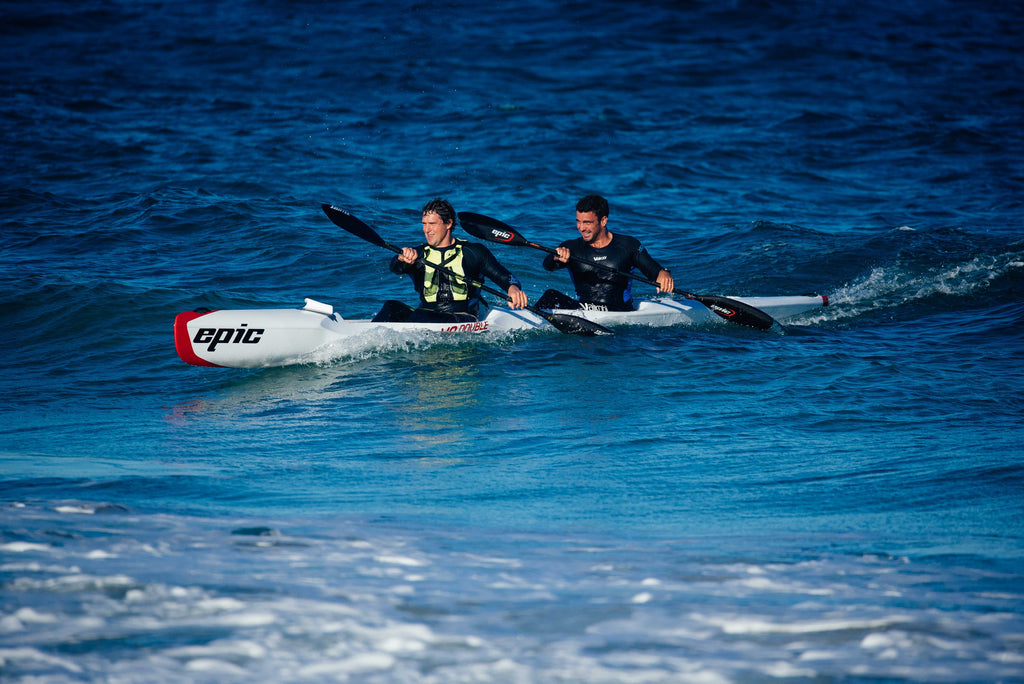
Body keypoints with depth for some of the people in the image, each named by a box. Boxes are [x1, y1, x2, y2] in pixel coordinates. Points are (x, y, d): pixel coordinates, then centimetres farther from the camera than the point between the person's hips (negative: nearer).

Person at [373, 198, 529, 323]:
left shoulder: (473, 252, 8)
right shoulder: (417, 254, 14)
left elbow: (504, 277, 5)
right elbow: (395, 267, -6)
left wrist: (513, 288, -20)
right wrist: (403, 258, -32)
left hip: (462, 320, -3)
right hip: (427, 317, 3)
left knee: (420, 316, -33)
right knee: (391, 307, -24)